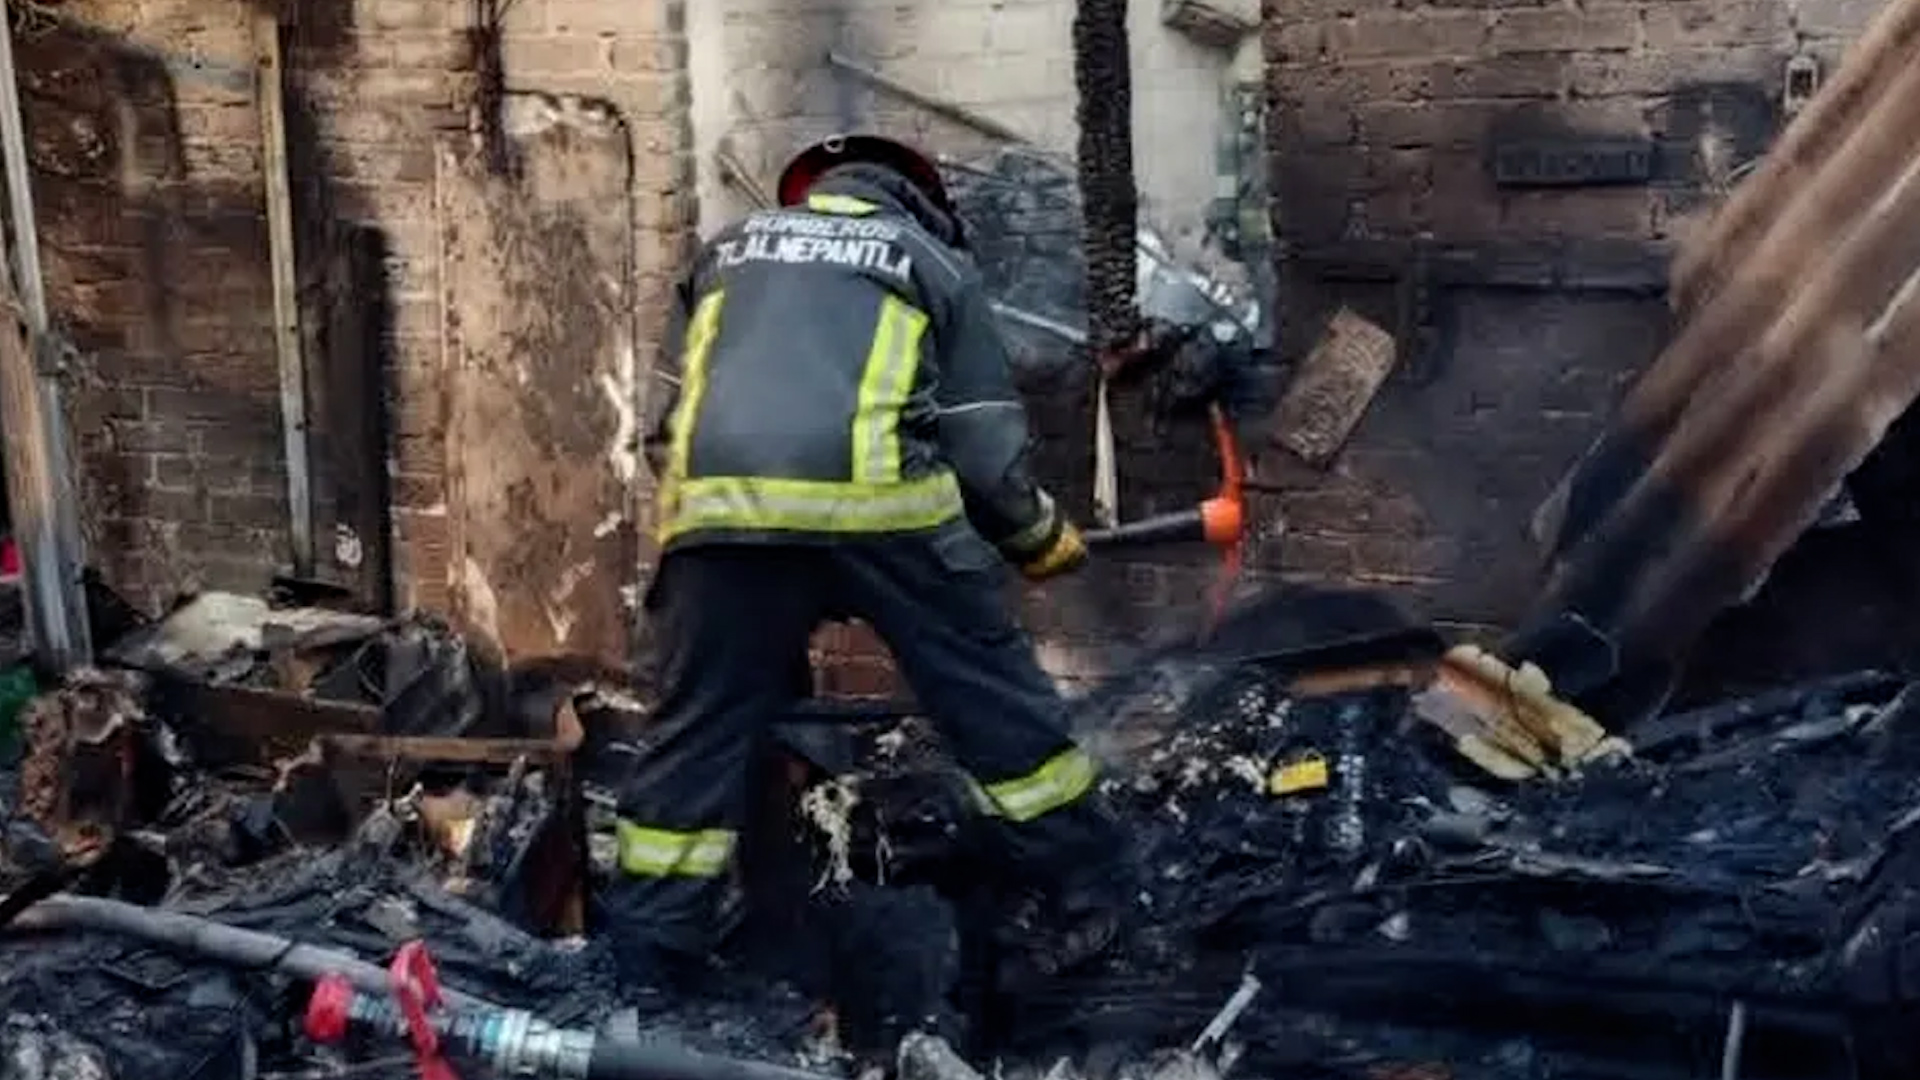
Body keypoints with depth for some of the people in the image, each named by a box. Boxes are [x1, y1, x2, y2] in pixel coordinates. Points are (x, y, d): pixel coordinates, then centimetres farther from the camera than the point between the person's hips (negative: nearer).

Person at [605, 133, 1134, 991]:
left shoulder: (731, 248, 31)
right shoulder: (936, 263, 23)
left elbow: (665, 422, 30)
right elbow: (984, 450, 16)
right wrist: (1039, 537, 33)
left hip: (719, 505, 2)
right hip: (878, 503, -2)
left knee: (695, 734, 14)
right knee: (994, 695, 14)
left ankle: (643, 958, 18)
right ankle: (1093, 896, 23)